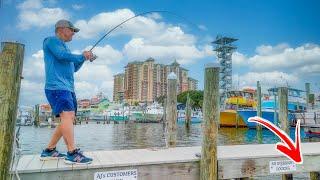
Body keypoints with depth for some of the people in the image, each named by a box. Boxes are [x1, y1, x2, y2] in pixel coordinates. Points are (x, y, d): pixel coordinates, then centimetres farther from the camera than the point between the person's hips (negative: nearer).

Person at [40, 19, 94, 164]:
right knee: (67, 115, -21)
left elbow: (74, 68, 29)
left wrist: (84, 58, 15)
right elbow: (61, 55, -16)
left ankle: (49, 151, 15)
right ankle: (72, 153, -26)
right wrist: (82, 56, -5)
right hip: (57, 86, -10)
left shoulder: (63, 47, 29)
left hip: (67, 87, 10)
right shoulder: (51, 40, 3)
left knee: (69, 119, 6)